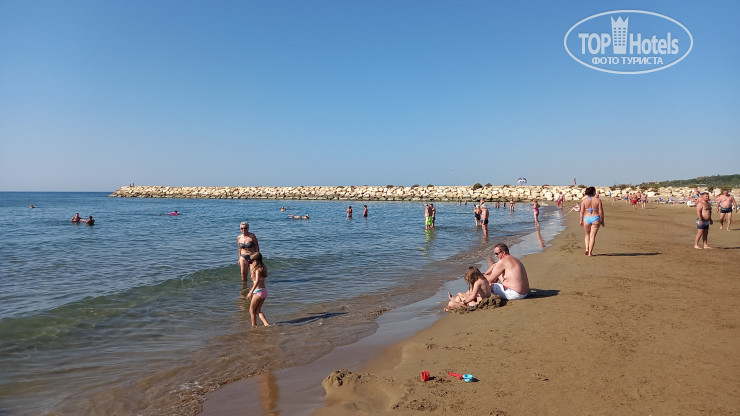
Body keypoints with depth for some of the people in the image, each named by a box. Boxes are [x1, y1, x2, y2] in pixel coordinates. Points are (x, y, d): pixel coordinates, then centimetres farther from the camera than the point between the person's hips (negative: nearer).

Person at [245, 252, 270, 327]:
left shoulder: (257, 269, -16)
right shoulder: (262, 267, 10)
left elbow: (257, 281, -28)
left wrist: (251, 292, -31)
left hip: (258, 291, -8)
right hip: (264, 290, 8)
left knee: (252, 310, 10)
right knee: (258, 310, 13)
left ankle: (254, 326, 18)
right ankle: (266, 324, 1)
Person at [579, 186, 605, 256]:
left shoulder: (584, 200, -2)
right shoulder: (598, 200, -4)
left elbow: (582, 212, -3)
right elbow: (601, 212, -4)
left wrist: (581, 221, 6)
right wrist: (602, 221, 5)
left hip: (586, 219, 1)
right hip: (596, 219, -1)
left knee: (587, 235, 20)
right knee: (592, 236, 3)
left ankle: (587, 248, 4)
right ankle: (590, 252, 1)